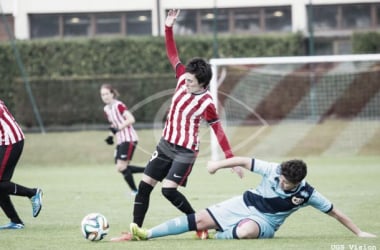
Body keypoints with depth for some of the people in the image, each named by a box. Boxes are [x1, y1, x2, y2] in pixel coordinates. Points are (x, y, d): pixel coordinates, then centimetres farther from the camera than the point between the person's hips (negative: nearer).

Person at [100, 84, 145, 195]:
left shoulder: (119, 105, -13)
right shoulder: (106, 109, 12)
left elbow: (131, 119, -23)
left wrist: (118, 128, -30)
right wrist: (110, 136, 8)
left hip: (129, 139, -9)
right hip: (120, 140, 9)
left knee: (121, 167, -14)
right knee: (120, 168, 2)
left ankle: (134, 191, 0)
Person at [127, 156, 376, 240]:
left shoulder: (307, 193, -18)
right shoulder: (273, 171, -15)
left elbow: (334, 211, -10)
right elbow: (244, 161, -5)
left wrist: (359, 232, -9)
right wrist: (220, 164, -10)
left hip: (265, 222, -2)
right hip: (244, 205, 2)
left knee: (247, 231, -41)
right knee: (200, 219, -8)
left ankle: (216, 236, -11)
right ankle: (147, 234, -6)